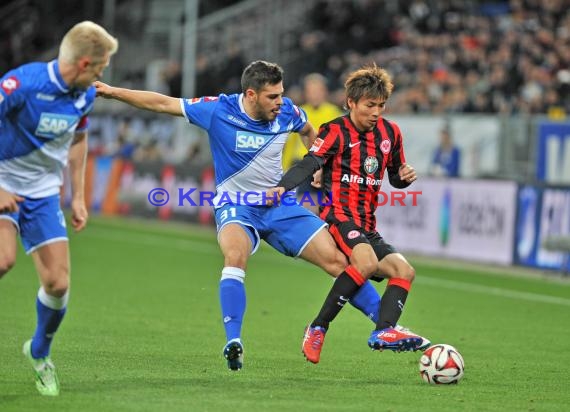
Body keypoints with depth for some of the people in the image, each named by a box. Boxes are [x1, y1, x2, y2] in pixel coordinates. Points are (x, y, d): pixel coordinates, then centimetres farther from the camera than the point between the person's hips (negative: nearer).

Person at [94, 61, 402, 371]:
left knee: (337, 260, -5)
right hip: (235, 205, -3)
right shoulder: (218, 110, -15)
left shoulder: (287, 112, -7)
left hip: (281, 204, 3)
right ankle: (233, 343, -37)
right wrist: (114, 92, -11)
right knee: (235, 256, -36)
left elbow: (308, 132, 18)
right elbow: (163, 103, -8)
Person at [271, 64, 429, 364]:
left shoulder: (390, 132, 14)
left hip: (367, 227, 8)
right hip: (339, 217, -8)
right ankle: (318, 329, -26)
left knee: (404, 271, -3)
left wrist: (404, 177, 1)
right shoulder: (336, 131, -5)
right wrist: (282, 187, -37)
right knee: (366, 262, -31)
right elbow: (310, 163, -19)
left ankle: (384, 332, -19)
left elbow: (395, 177, 26)